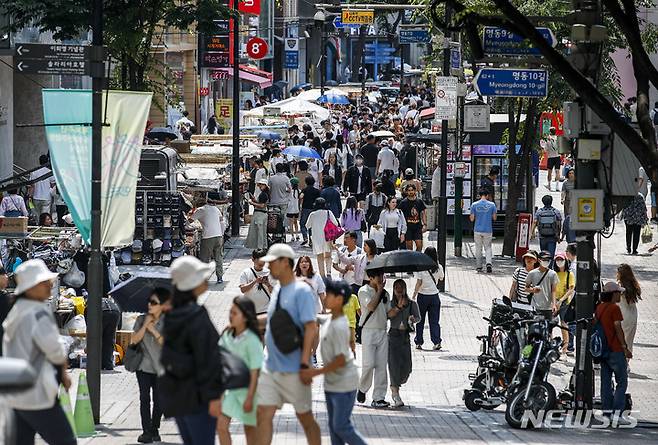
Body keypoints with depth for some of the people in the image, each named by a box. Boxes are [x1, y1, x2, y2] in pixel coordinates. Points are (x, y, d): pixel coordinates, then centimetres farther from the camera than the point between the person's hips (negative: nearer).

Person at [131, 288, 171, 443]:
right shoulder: (141, 319, 3)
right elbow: (134, 340, -4)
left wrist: (153, 330, -17)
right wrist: (144, 325, -12)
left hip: (159, 367, -1)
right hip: (143, 366, 1)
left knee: (159, 400, 4)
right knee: (145, 398, -4)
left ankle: (155, 429, 21)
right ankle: (146, 432, -4)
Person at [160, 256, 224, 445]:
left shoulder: (171, 316, 9)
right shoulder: (198, 317, -17)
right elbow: (207, 359, -18)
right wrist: (213, 396, -18)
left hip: (174, 392, 8)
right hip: (195, 394, -8)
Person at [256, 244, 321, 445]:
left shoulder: (301, 291, -13)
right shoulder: (277, 289, 10)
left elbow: (311, 328, -19)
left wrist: (305, 364, -23)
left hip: (293, 370, -7)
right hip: (271, 367, 7)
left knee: (305, 417, 6)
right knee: (264, 413, 0)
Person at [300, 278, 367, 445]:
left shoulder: (339, 326, -23)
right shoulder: (330, 321, 4)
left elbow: (341, 360, -26)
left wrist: (315, 372, -26)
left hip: (344, 384, -9)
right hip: (331, 383, 9)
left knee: (341, 426, -5)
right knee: (333, 425, 11)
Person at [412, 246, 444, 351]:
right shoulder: (438, 268, -3)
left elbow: (419, 283, -14)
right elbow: (441, 278, 17)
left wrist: (414, 296, -7)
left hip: (423, 296, -2)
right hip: (434, 296, 2)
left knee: (420, 321, 10)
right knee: (434, 321, 6)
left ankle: (419, 343, 14)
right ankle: (437, 341, -5)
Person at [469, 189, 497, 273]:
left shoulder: (474, 205, -4)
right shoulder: (492, 205, -4)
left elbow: (472, 219, -3)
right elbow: (494, 218, 2)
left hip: (477, 230, 0)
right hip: (488, 230, 0)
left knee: (478, 248, 11)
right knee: (488, 248, 8)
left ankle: (478, 266, 13)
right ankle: (489, 263, -15)